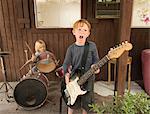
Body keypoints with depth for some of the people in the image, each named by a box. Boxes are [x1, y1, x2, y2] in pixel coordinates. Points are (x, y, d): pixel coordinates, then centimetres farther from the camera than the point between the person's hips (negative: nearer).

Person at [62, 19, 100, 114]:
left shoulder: (92, 46, -7)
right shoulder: (71, 48, -6)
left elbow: (96, 60, -1)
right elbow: (66, 63, -3)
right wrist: (66, 75, -15)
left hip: (88, 79, 0)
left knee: (86, 102, 17)